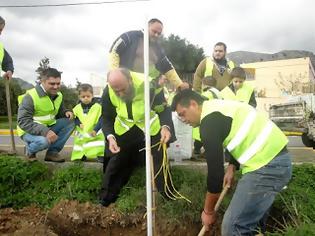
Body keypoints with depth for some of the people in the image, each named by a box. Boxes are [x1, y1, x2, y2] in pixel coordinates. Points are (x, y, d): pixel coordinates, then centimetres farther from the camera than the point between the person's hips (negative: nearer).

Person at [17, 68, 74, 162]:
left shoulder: (58, 95, 1)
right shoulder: (30, 97, -21)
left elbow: (59, 113, 14)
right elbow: (23, 121, -27)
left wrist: (66, 112, -13)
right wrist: (44, 131, -41)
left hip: (48, 127, 7)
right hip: (29, 131, -7)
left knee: (70, 122, -13)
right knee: (44, 141, -37)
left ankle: (52, 152, -4)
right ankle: (30, 150, 1)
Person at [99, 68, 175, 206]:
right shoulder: (108, 92, -23)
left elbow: (164, 109, -19)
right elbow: (107, 118, -9)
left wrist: (165, 127, -40)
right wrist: (110, 137, -29)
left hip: (151, 128, -1)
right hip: (123, 130, 2)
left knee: (160, 161, 0)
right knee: (115, 162, 1)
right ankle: (107, 197, 21)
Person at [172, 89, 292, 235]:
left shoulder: (209, 121, -16)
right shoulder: (217, 107, 15)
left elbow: (215, 171, -15)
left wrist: (208, 211, -2)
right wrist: (232, 166, 14)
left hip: (267, 164, -10)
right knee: (250, 219, 19)